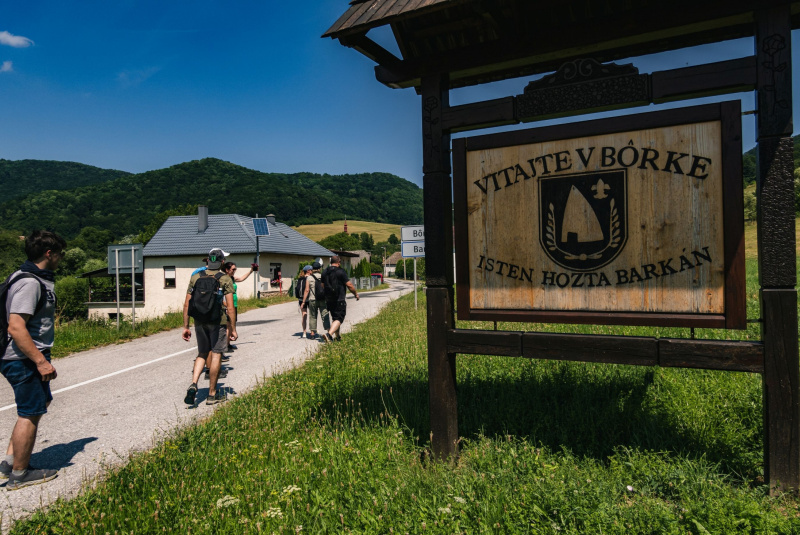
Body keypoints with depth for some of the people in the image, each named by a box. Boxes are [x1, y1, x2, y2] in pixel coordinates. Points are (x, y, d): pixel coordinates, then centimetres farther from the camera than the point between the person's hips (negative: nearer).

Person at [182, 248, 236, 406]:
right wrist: (233, 329, -4)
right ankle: (212, 394, 13)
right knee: (216, 355, 6)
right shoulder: (225, 279, -6)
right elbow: (230, 307, -10)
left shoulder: (195, 277, 5)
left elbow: (187, 304, 5)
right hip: (218, 322, -4)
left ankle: (193, 384, -3)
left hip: (200, 322, 4)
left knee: (202, 354, 18)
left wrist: (185, 327, 11)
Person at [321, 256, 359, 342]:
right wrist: (356, 294, 4)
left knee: (334, 317, 20)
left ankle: (337, 335, 31)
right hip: (339, 300, -7)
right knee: (339, 319, -4)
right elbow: (349, 285, -10)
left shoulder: (325, 272, 9)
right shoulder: (341, 272, -10)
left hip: (328, 300, 7)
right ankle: (329, 334, -23)